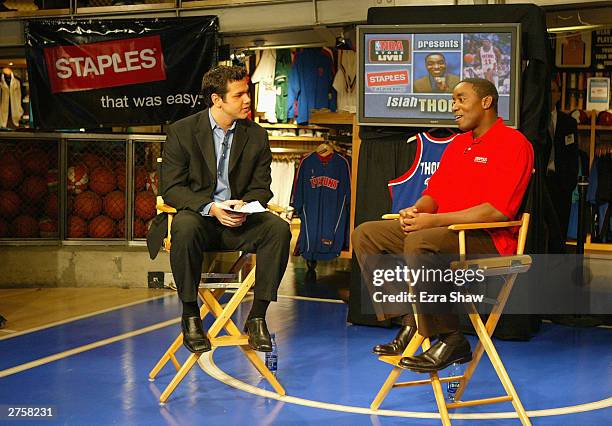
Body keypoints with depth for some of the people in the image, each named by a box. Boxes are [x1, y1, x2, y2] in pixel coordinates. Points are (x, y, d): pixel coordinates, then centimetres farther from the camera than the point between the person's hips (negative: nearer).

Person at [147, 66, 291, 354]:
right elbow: (171, 187, -6)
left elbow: (261, 187, 8)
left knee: (279, 228, -26)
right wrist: (211, 208, -22)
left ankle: (257, 317, -19)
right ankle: (190, 317, -22)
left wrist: (244, 206, -16)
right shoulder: (182, 131, -2)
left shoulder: (256, 136, 7)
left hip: (238, 222, 3)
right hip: (197, 214, -3)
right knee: (186, 227, -38)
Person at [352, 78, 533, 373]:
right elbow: (434, 193, 20)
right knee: (366, 234, -1)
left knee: (419, 243, -37)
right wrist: (416, 210, -6)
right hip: (449, 231, 9)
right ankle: (408, 323, -7)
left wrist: (434, 220, -21)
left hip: (488, 238, -9)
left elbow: (498, 210, -19)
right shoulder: (458, 144, 20)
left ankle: (450, 341, -25)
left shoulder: (513, 143, -8)